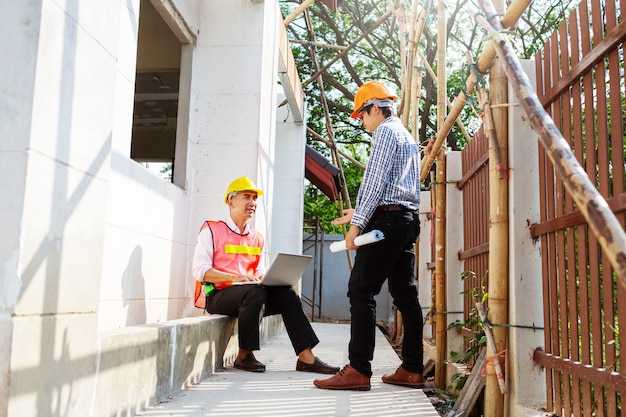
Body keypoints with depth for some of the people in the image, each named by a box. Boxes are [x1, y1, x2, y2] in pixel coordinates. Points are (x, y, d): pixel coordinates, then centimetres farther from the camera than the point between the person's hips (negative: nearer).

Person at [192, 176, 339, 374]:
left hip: (252, 294, 6)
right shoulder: (212, 230, 0)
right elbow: (200, 270, -9)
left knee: (287, 294, -17)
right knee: (254, 292, -34)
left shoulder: (257, 238, 18)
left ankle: (306, 358, -18)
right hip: (218, 295, -6)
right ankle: (244, 356, -20)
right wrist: (236, 277, -22)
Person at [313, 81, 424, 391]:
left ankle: (358, 370, -12)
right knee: (405, 295, 7)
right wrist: (359, 214, 28)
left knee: (361, 292, -10)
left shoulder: (385, 131, -4)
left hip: (387, 220, -10)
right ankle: (412, 370, 10)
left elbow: (375, 182, -15)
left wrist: (357, 225, -16)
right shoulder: (408, 137, 26)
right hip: (408, 219, 10)